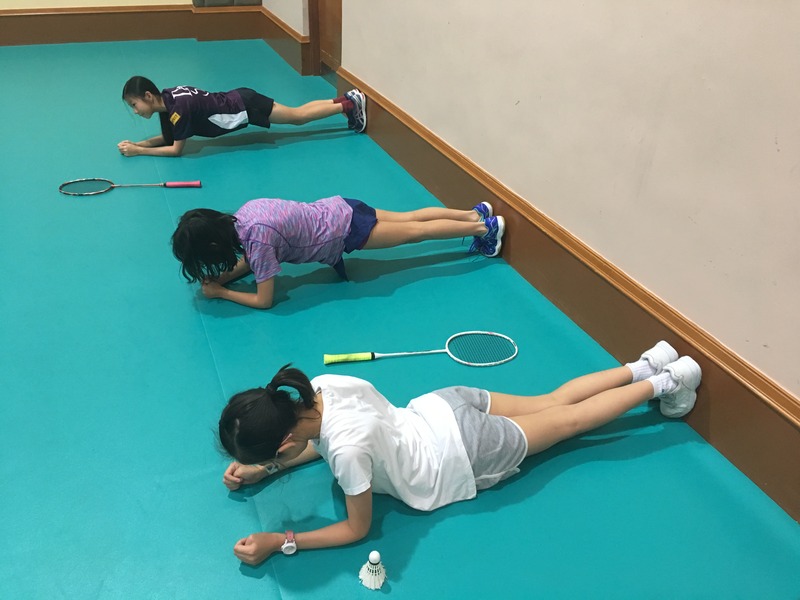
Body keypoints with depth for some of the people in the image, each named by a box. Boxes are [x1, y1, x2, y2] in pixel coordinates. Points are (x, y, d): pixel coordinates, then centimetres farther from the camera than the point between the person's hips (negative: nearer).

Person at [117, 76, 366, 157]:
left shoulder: (178, 107, -27)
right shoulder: (166, 99, -1)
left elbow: (176, 149, -21)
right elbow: (167, 138, 10)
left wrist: (139, 152, -18)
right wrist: (138, 143, -4)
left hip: (243, 105, -7)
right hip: (236, 100, 7)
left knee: (298, 116, 4)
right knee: (297, 112, 15)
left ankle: (350, 104, 11)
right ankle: (345, 100, 23)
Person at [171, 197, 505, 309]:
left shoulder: (258, 236, -29)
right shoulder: (241, 216, -6)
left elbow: (264, 301, -21)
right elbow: (247, 261, 12)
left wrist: (220, 292, -13)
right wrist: (219, 278, -4)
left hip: (346, 229, -7)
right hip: (338, 209, 7)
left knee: (415, 232, 9)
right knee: (408, 218, 20)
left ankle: (485, 227, 21)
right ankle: (475, 213, 33)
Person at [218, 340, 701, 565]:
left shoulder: (348, 448, -38)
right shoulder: (320, 387, -17)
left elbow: (357, 529, -22)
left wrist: (279, 543, -24)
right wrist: (262, 470, -3)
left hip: (469, 455, -5)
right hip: (445, 408, 6)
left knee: (569, 420, 16)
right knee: (551, 403, 23)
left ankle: (663, 383, 31)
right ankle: (646, 366, 34)